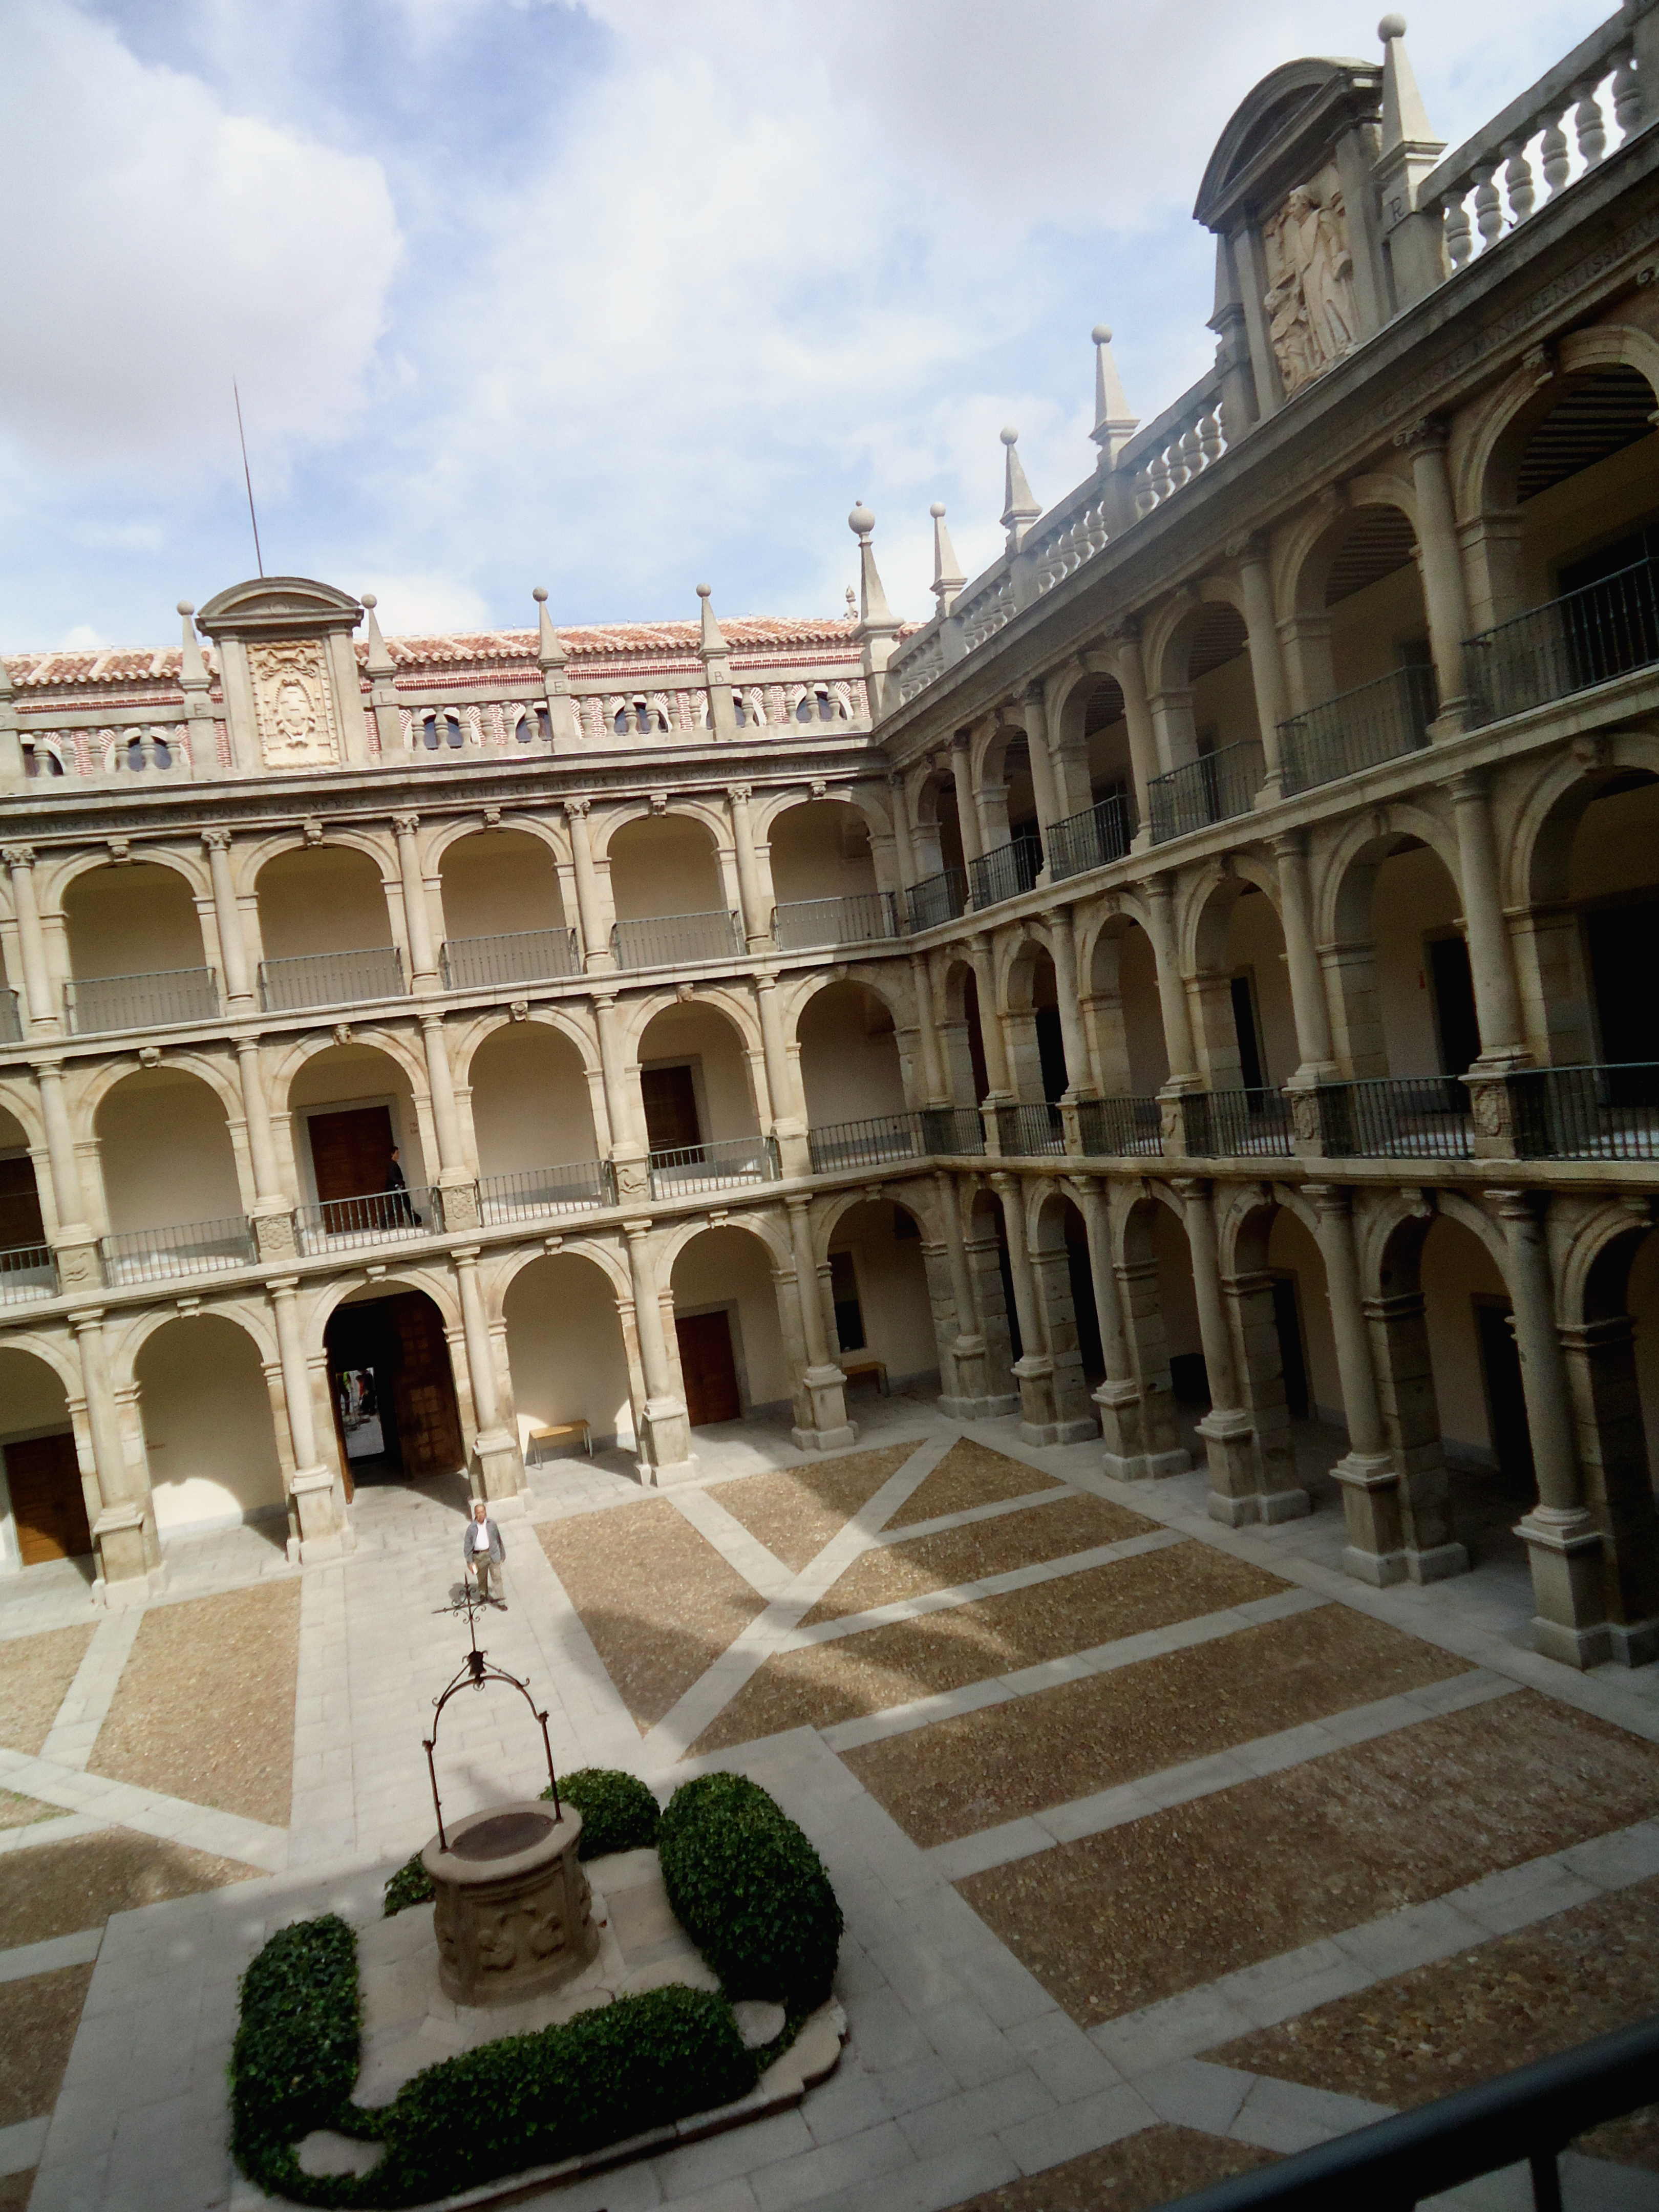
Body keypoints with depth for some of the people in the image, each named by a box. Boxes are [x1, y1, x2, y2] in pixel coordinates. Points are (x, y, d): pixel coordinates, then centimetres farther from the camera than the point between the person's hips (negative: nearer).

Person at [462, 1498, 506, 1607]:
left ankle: (501, 1601, 2)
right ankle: (484, 1596, 40)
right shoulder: (472, 1528, -9)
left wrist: (502, 1554, 14)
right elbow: (467, 1546, -5)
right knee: (482, 1578, 15)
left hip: (493, 1554, 0)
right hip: (479, 1556, 0)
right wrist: (470, 1562, -8)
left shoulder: (492, 1524, -3)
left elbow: (498, 1539, 8)